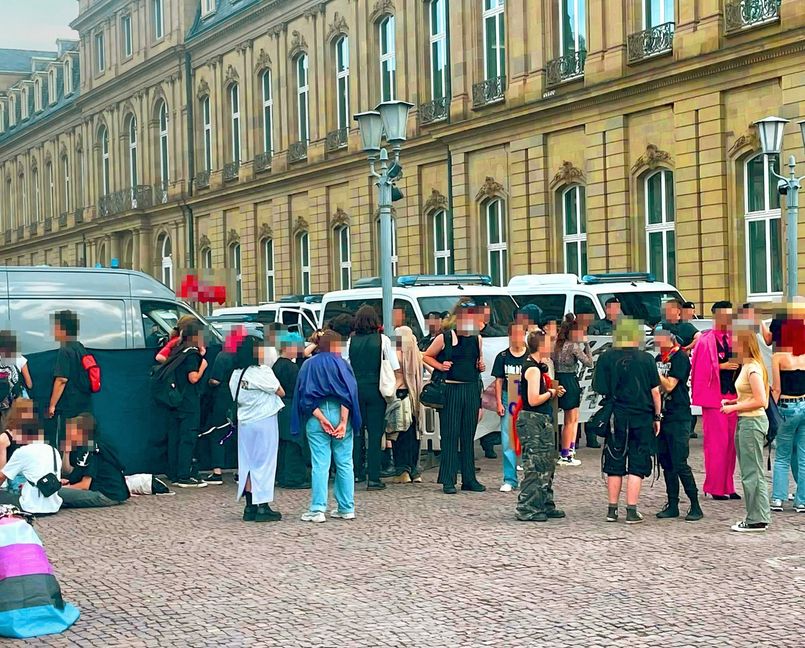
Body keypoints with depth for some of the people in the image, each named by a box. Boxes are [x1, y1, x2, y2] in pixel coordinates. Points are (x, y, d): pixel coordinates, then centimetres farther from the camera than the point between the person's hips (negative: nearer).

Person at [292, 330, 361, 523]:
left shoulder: (308, 366, 5)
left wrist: (321, 419, -9)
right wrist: (344, 422, -12)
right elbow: (347, 395, -9)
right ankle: (347, 508, 11)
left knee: (319, 464, -1)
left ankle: (317, 510, -4)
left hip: (315, 418, 1)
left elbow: (305, 396, -4)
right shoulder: (342, 364, 0)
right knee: (344, 463, 7)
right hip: (339, 415, -1)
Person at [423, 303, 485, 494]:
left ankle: (469, 479, 14)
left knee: (469, 436, 9)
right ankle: (448, 480, 1)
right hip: (451, 390, -4)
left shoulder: (477, 339, 11)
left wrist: (481, 366, 4)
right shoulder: (444, 338, -3)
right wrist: (440, 366, -9)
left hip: (472, 390, 5)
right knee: (450, 435, -3)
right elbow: (427, 356, 7)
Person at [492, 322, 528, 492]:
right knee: (508, 441, 1)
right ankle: (510, 480, 7)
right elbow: (499, 381, 7)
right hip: (508, 400, 1)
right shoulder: (502, 357, 5)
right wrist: (499, 403, 0)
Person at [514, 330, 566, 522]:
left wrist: (554, 391, 8)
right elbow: (533, 400, -23)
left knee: (547, 466, 16)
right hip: (533, 421, -11)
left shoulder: (538, 367, 15)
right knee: (534, 468, -7)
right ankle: (527, 510, -3)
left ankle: (545, 506, 24)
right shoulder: (533, 369, -16)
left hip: (543, 421, 11)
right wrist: (551, 393, -9)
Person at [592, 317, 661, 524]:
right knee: (636, 467, 4)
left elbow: (599, 388, -3)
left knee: (615, 466, 11)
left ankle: (612, 509, 15)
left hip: (616, 418, 1)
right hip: (642, 418, -1)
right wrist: (657, 417, 10)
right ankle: (632, 511, 1)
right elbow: (655, 391, -1)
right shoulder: (646, 359, -5)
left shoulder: (606, 358, -5)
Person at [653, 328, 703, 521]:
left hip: (678, 418, -8)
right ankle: (672, 505, 15)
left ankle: (695, 506, -2)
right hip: (662, 416, 8)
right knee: (666, 462, 8)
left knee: (680, 464, -9)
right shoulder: (659, 358, 15)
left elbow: (669, 386, -17)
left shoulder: (680, 358, -10)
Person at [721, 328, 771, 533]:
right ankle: (758, 517, 19)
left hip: (752, 422, -10)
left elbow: (760, 401, -21)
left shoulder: (753, 368, -16)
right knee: (750, 472, 13)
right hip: (745, 422, 10)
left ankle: (757, 520, 1)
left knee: (751, 473, -5)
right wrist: (732, 402, 8)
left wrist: (734, 407, -16)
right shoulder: (746, 366, 13)